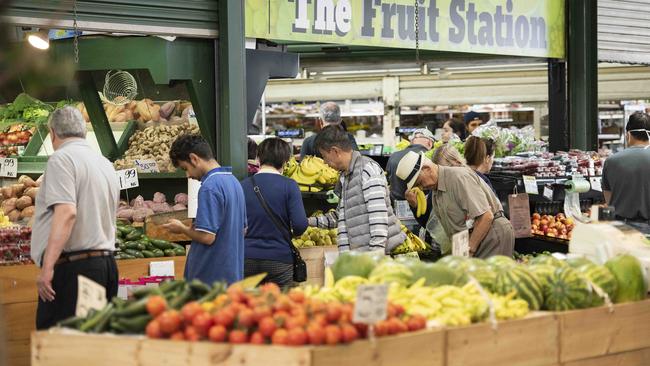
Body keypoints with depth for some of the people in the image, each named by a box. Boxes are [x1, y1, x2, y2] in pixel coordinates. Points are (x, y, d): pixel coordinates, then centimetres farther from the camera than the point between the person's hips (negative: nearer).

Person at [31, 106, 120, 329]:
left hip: (72, 264, -9)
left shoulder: (62, 158, -7)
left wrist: (47, 267, -22)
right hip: (106, 264, 9)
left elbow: (66, 212, -19)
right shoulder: (106, 164, 20)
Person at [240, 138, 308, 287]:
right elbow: (300, 224, -13)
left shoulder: (243, 186, 2)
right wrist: (293, 233, 10)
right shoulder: (289, 186, -6)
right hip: (279, 261, -2)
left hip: (247, 260, 3)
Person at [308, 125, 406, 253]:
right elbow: (341, 216, 28)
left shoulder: (368, 169, -10)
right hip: (359, 252, 8)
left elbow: (378, 213, -17)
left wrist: (376, 252, -21)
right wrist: (309, 221, 24)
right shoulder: (345, 177, 19)